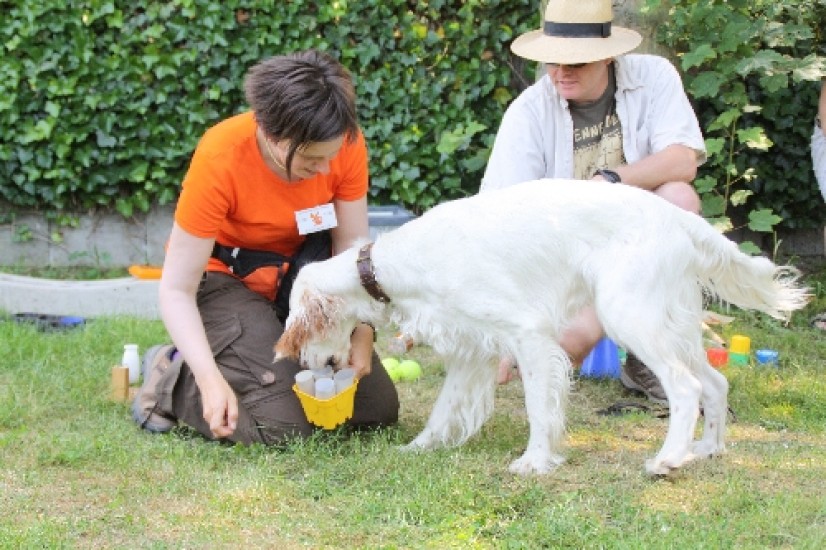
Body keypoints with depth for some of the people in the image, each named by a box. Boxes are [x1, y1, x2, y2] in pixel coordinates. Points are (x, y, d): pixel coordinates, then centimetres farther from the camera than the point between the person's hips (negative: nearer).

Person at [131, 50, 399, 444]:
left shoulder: (345, 145, -19)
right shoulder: (219, 160, -30)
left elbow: (351, 247, -9)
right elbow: (177, 289, -25)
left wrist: (361, 334, -24)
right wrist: (211, 380, -37)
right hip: (223, 278, -5)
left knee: (378, 411, 0)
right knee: (281, 425, -23)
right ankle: (174, 377, 2)